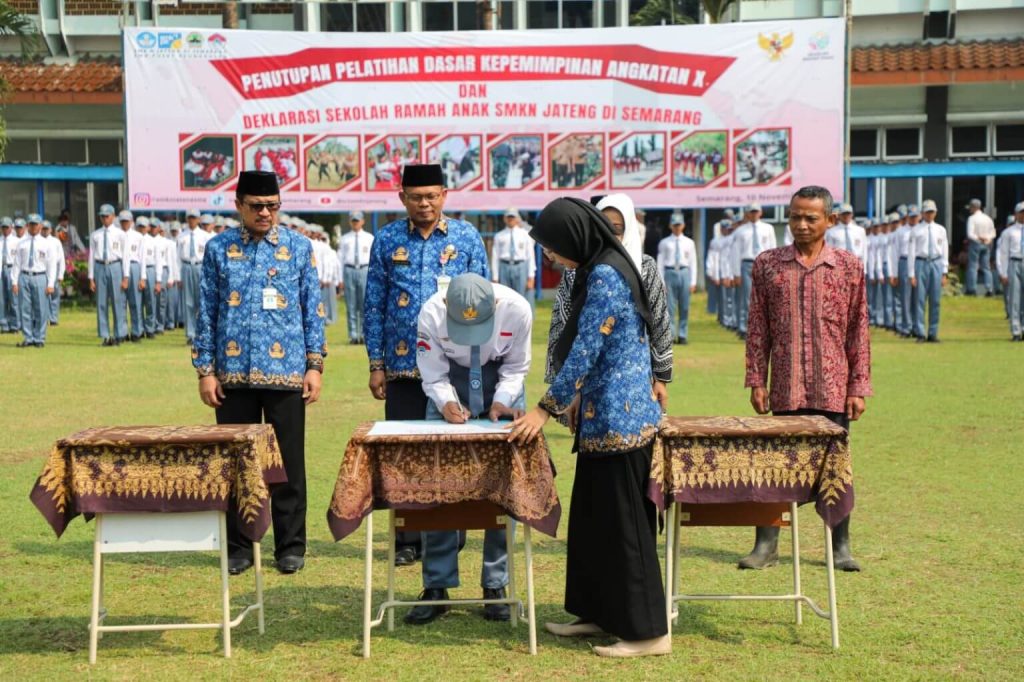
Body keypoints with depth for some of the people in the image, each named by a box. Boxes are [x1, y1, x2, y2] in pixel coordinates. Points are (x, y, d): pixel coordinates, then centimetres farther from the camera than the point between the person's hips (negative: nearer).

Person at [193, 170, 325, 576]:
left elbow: (313, 310, 5)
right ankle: (238, 547, 20)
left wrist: (314, 365, -1)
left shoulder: (298, 247, 5)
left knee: (289, 461, 5)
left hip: (286, 372, -1)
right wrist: (205, 371, 1)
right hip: (233, 373, 1)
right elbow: (206, 313, 5)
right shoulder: (218, 249, 5)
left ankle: (290, 546, 17)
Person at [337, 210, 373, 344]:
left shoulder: (369, 238, 11)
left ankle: (364, 334, 2)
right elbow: (340, 259, 9)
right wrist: (341, 279, 2)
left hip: (365, 270, 0)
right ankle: (353, 335, 2)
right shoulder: (344, 239, 11)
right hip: (349, 270, 0)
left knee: (365, 304, -4)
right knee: (351, 306, -1)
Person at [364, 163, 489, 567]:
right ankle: (407, 540, 17)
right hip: (403, 367, 1)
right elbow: (374, 306, 6)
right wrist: (376, 365, 2)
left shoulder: (467, 238, 4)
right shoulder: (387, 240, 5)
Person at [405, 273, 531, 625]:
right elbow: (434, 376, -15)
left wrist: (500, 402, -27)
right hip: (450, 377, 0)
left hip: (501, 380, 0)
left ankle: (496, 586, 8)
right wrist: (447, 404, -34)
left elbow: (516, 367, -12)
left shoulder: (516, 309, -29)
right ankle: (436, 587, 6)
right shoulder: (431, 313, -30)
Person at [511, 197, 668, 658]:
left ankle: (648, 630, 7)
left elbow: (586, 351, -19)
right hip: (606, 415, 10)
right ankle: (600, 613, 27)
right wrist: (574, 401, 22)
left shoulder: (604, 275, -17)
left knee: (623, 523, -2)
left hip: (616, 418, -10)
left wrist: (546, 409, -14)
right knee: (594, 516, 16)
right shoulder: (600, 270, 13)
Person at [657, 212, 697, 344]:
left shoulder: (689, 243, 10)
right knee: (670, 307, -4)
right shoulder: (664, 243, 5)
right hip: (670, 273, -2)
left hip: (684, 273, 2)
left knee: (684, 308, 4)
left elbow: (693, 263, 9)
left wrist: (693, 282, 2)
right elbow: (660, 263, 4)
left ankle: (682, 335, 10)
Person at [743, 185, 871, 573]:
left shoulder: (849, 266, 3)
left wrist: (859, 387, -1)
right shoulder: (767, 264, 4)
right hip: (785, 388, 0)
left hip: (833, 388, 0)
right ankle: (766, 545, 14)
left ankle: (840, 547, 20)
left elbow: (858, 331, 3)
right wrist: (756, 381, -1)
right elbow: (757, 328, 5)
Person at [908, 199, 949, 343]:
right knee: (920, 299, -5)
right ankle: (920, 333, -1)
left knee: (936, 301, 2)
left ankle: (933, 334, 9)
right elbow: (911, 252, 2)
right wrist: (912, 274, -4)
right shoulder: (916, 231, 4)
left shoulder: (941, 230, 11)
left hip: (936, 264, 2)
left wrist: (944, 272, 5)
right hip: (921, 263, -2)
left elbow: (944, 252, 11)